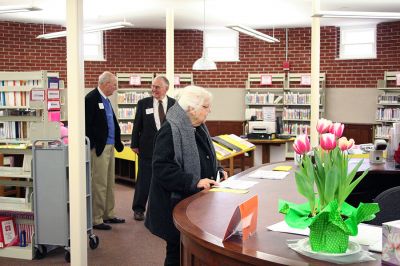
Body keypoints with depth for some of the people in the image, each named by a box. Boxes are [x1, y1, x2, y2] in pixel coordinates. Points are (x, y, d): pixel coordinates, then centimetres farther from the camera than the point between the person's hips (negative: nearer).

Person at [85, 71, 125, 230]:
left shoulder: (106, 100, 15)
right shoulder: (91, 98, -13)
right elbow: (87, 124, -17)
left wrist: (117, 142, 13)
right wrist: (92, 146, -17)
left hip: (110, 146, 9)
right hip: (99, 147, -9)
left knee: (110, 183, 15)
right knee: (99, 184, -4)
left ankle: (108, 215, 26)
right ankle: (96, 219, 4)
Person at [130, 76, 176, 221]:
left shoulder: (174, 104, 2)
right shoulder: (143, 103, 1)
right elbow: (137, 126, 3)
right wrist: (135, 144, 1)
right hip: (148, 148, -1)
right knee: (144, 180, 4)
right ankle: (139, 209, 17)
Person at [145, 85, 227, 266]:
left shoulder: (199, 128, 8)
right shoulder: (170, 130, -19)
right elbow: (162, 169, -25)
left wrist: (218, 170, 5)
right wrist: (194, 182, -29)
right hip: (177, 205, -8)